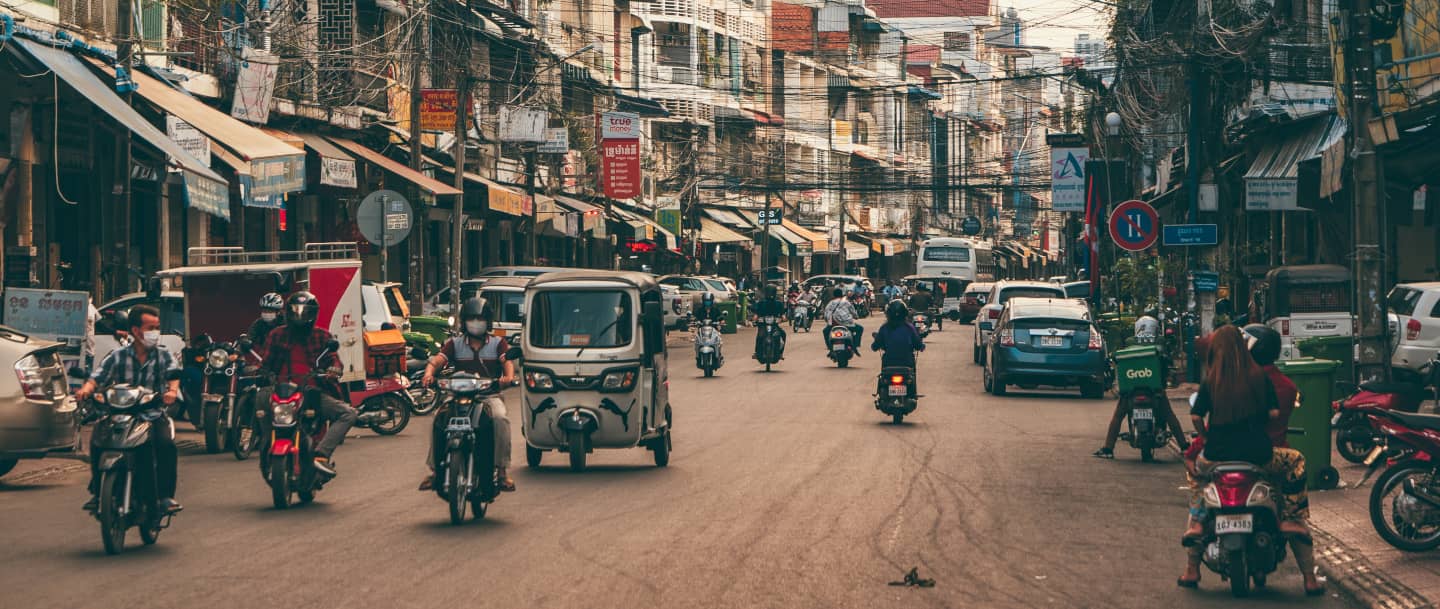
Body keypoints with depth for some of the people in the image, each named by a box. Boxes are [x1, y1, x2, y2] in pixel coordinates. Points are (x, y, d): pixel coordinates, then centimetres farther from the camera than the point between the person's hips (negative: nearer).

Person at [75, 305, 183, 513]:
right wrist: (85, 390, -27)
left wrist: (172, 391, -35)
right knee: (97, 440, -24)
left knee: (166, 442, -30)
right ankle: (97, 492, -9)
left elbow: (174, 375, -12)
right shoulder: (117, 357, 7)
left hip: (154, 414, -1)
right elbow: (97, 378, -3)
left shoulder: (164, 357, 7)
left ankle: (166, 495, -19)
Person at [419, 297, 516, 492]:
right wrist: (429, 373, -26)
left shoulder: (497, 343, 11)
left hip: (490, 394, -2)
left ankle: (503, 470, -29)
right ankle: (434, 470, -14)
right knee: (438, 421, -23)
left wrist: (509, 376, -31)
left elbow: (507, 361, -7)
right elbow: (438, 359, -3)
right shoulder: (455, 343, 13)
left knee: (500, 419, -33)